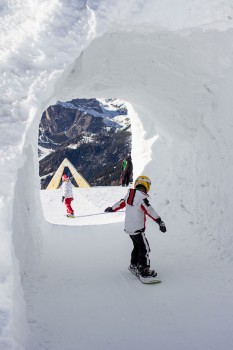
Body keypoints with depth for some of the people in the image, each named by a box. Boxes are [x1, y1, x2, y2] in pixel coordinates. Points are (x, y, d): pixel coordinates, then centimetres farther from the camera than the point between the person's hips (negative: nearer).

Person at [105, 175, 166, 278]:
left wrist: (111, 209, 36)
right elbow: (149, 210, -30)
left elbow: (121, 203, 19)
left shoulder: (129, 195, 4)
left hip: (128, 227, 8)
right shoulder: (142, 197, -19)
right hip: (137, 228, -8)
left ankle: (133, 265, 33)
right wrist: (159, 221, -37)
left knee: (137, 246, 23)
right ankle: (144, 270, 1)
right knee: (145, 248, 0)